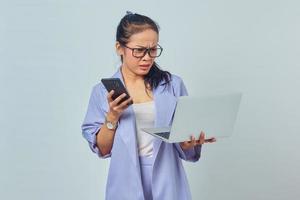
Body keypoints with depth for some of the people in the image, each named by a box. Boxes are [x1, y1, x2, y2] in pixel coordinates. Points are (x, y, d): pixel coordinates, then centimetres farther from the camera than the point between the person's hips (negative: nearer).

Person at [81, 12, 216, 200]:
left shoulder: (174, 84, -2)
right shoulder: (103, 91, -1)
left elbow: (185, 146, 1)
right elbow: (102, 149, -1)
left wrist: (193, 141, -20)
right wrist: (112, 117, -15)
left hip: (168, 183, 0)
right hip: (127, 185, 0)